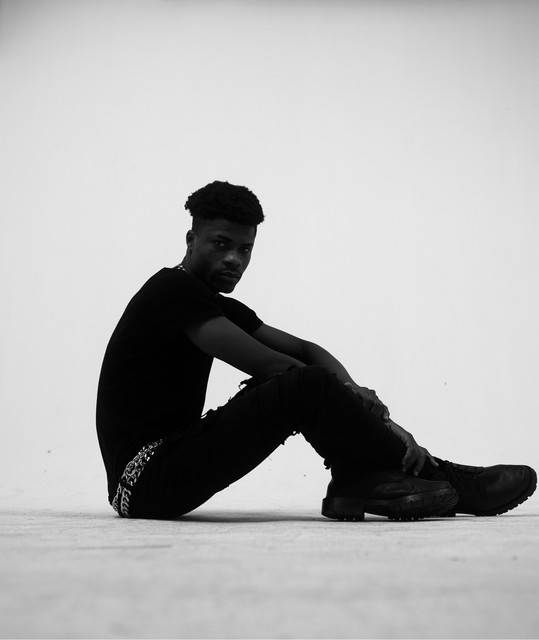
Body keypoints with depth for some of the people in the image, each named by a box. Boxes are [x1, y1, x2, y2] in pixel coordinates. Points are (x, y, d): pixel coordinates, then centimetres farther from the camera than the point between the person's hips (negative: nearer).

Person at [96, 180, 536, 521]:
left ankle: (361, 479, -10)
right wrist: (366, 403, -11)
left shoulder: (218, 307, 14)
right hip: (144, 479, -9)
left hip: (171, 460, 9)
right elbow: (268, 364, -19)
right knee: (308, 387, -23)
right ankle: (435, 476, -8)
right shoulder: (172, 290, -13)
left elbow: (303, 350, 8)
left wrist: (353, 397, -10)